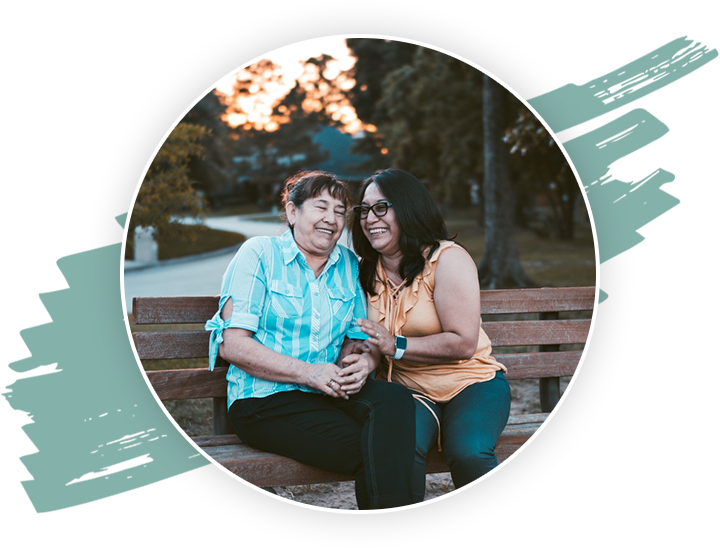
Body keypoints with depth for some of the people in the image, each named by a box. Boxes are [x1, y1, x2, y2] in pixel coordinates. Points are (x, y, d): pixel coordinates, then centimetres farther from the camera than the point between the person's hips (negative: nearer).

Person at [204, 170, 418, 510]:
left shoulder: (349, 265, 15)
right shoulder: (259, 254, 0)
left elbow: (361, 339, 14)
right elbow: (233, 345, -8)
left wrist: (363, 363, -12)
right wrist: (310, 372, -18)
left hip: (328, 394, 5)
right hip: (263, 401, -5)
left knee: (395, 399, -27)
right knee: (373, 450, -27)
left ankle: (392, 510, -21)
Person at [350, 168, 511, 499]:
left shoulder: (447, 259, -9)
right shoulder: (367, 270, 9)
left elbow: (463, 343, -16)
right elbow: (369, 338, 12)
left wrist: (396, 346, -21)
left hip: (470, 383, -3)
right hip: (406, 389, 3)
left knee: (468, 452, -33)